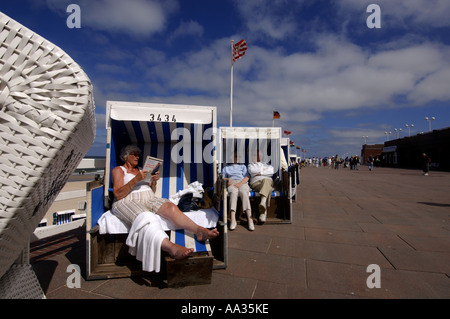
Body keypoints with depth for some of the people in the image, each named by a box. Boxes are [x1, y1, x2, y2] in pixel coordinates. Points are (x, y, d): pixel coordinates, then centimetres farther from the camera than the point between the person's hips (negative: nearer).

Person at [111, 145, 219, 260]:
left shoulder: (141, 169, 28)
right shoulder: (118, 170, 12)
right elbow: (118, 194, -5)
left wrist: (154, 181, 2)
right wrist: (136, 179, -15)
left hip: (149, 199, 5)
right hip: (127, 202, -5)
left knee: (171, 207, -29)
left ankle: (199, 231, -47)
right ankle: (171, 247, -62)